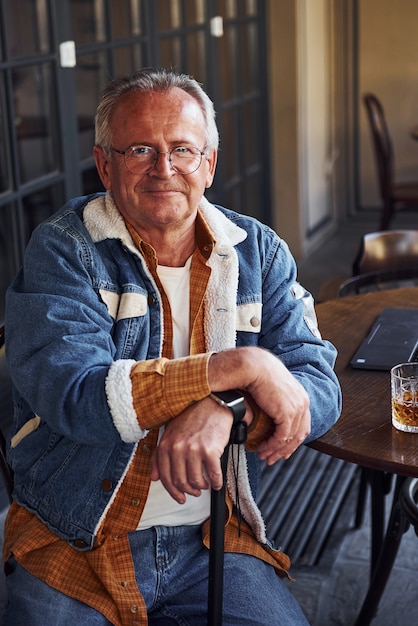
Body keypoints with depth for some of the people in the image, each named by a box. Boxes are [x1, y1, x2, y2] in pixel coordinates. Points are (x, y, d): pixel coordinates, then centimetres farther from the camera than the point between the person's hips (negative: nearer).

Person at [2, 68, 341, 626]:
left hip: (215, 539, 3)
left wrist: (223, 411, -26)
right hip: (72, 548, -2)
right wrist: (240, 366, -24)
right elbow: (70, 396, -22)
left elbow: (320, 390, -5)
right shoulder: (63, 251, -7)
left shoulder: (258, 252, 3)